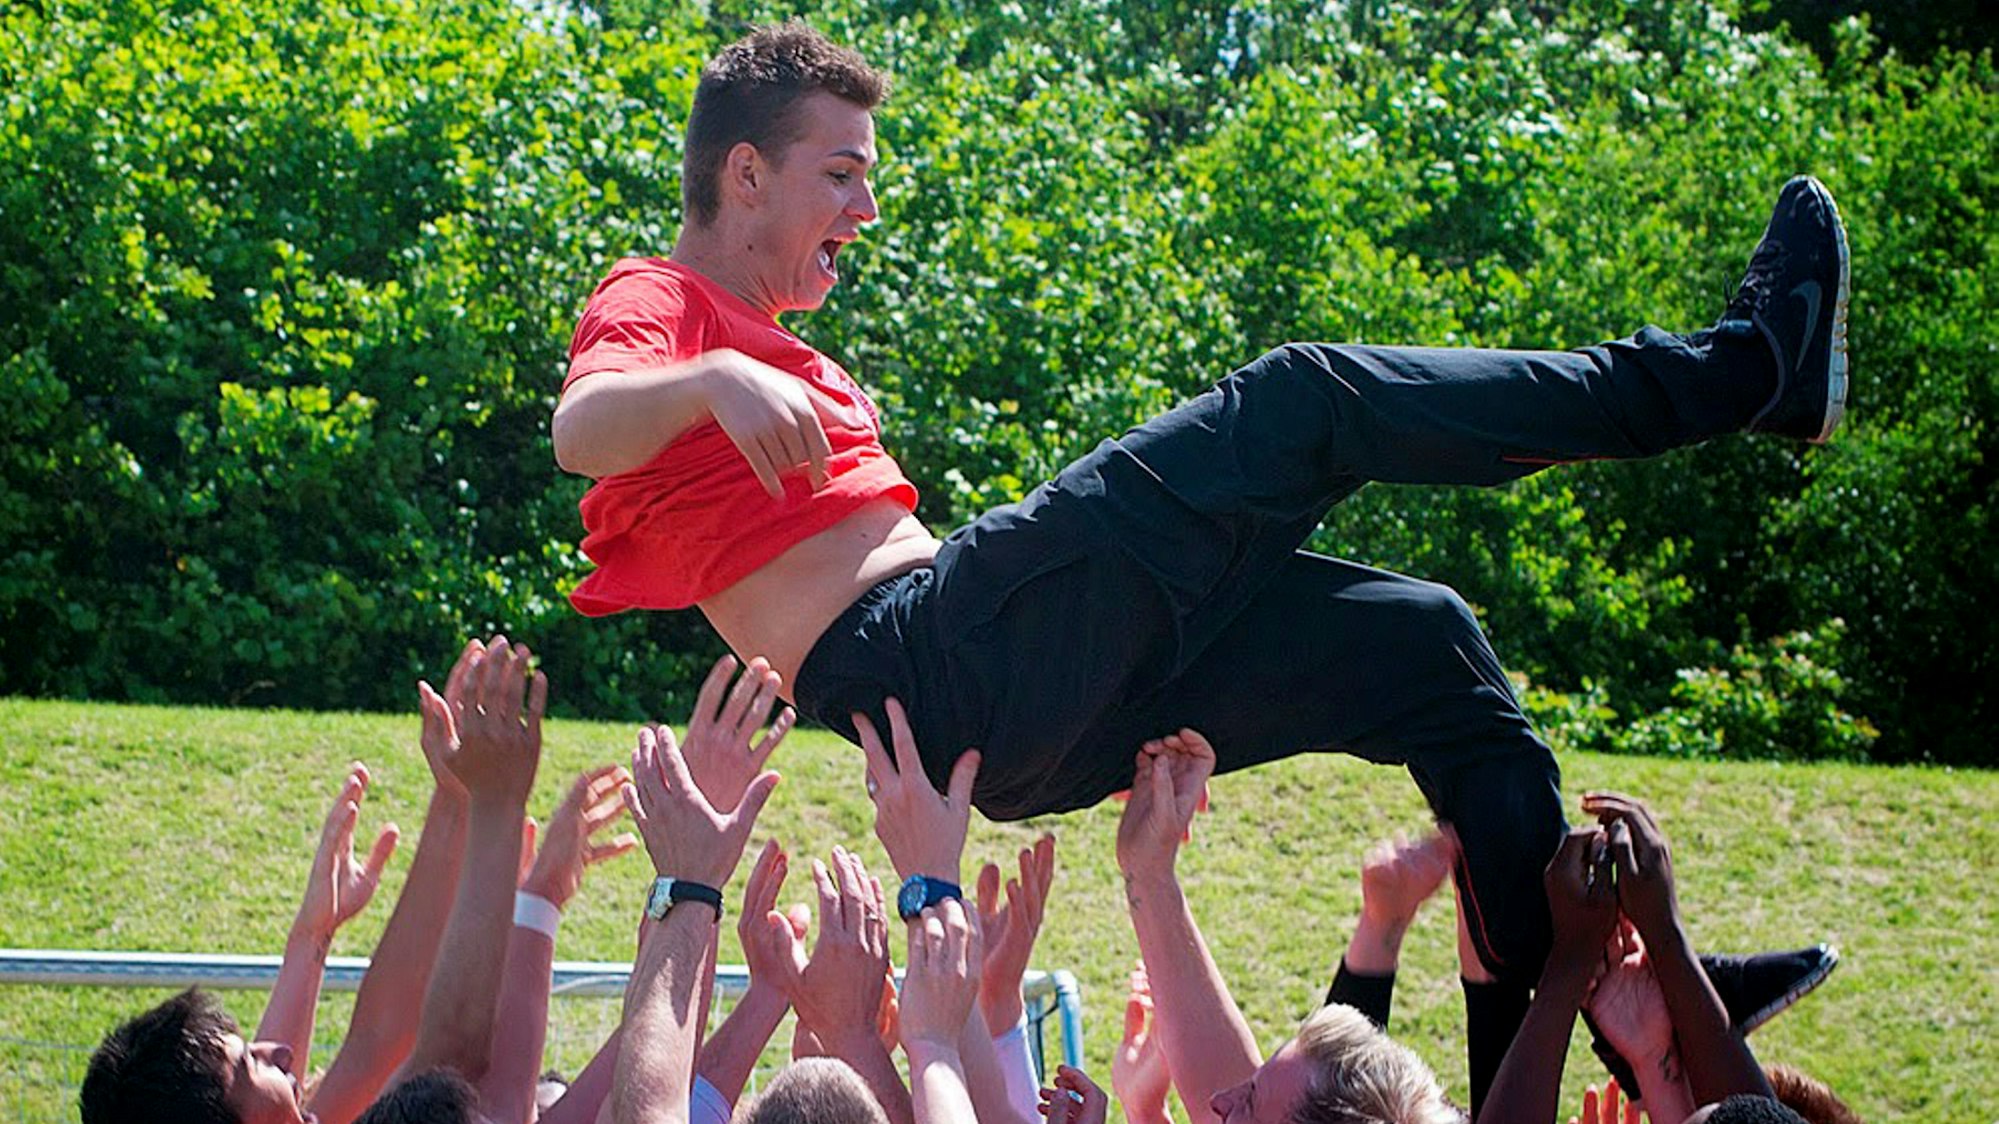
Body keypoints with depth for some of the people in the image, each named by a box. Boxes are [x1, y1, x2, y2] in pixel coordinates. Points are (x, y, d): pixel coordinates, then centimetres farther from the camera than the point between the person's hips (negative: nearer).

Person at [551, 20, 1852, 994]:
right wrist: (712, 384, -40)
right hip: (939, 669, -10)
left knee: (1422, 641, 7)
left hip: (1024, 723, 10)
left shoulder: (759, 344, 33)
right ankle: (1738, 368, -7)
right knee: (1309, 403, -12)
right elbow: (581, 426, -20)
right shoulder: (659, 304, 4)